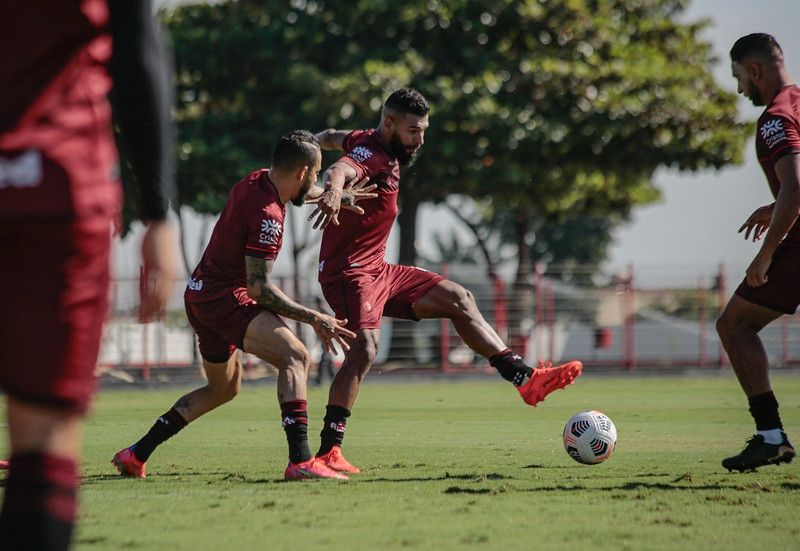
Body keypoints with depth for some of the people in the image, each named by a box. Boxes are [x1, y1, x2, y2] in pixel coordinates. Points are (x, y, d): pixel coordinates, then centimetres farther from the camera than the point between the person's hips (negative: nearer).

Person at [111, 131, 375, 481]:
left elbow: (289, 191, 31)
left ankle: (136, 455, 27)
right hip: (224, 297, -10)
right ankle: (300, 462, -37)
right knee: (295, 357, -22)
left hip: (200, 293, 10)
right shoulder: (267, 216, -23)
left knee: (224, 388, 24)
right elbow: (259, 287, -23)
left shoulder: (258, 180, 5)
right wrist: (314, 319, -23)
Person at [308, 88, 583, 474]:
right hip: (349, 272, -11)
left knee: (459, 300, 11)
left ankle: (525, 379, 13)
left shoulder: (375, 145, 12)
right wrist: (333, 190, -66)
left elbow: (331, 138, 32)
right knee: (365, 347, -28)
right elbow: (340, 169, -44)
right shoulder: (369, 155, -19)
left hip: (378, 271, 11)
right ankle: (328, 452, -31)